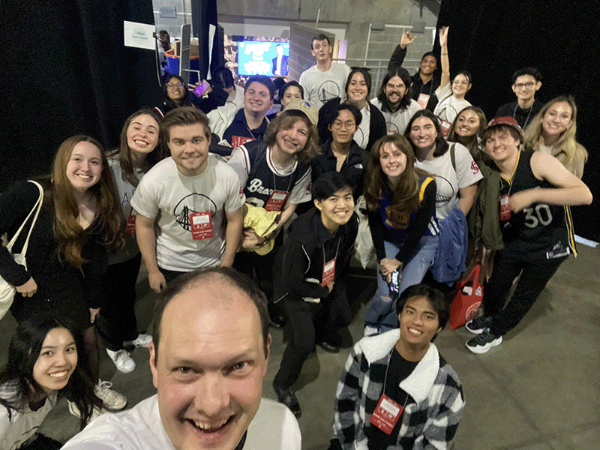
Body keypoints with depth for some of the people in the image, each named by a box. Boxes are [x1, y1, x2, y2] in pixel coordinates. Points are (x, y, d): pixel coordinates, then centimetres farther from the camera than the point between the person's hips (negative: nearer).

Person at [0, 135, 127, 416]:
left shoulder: (102, 208, -5)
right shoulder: (31, 193, -22)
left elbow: (95, 256, 4)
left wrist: (95, 300, 8)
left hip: (70, 287, 4)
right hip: (30, 290, -4)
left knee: (88, 341, 15)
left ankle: (95, 387, 44)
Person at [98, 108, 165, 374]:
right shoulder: (107, 167, -28)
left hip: (134, 248, 5)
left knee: (128, 294, 28)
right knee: (111, 301, 17)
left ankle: (131, 335, 55)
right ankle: (113, 346, 46)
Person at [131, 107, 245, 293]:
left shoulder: (227, 176, -22)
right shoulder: (152, 181, -25)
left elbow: (234, 220, -8)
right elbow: (144, 225, -9)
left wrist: (226, 265, -2)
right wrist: (152, 270, -2)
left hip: (214, 263, 1)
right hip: (169, 266, -1)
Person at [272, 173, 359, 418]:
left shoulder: (351, 222, -21)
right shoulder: (303, 237, -41)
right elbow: (293, 282, -27)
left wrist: (334, 280, 2)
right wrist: (323, 292, -12)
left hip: (328, 278, 6)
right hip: (296, 285, -6)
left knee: (343, 317, 14)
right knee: (304, 341, -10)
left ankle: (320, 332, 51)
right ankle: (282, 384, 20)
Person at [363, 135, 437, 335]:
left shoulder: (425, 185, -24)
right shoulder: (375, 186, -15)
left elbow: (419, 229, -17)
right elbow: (375, 225, -5)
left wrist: (398, 260, -14)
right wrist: (382, 259, -12)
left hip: (422, 242, -1)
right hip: (389, 241, 2)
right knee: (385, 294, -12)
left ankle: (385, 331, 13)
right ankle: (371, 324, 21)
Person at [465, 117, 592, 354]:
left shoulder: (537, 161, -23)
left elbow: (585, 195, -31)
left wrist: (533, 194, -39)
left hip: (548, 245, -4)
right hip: (512, 241, 4)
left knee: (524, 296, 9)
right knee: (496, 285, 13)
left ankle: (495, 332, 31)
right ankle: (489, 316, 45)